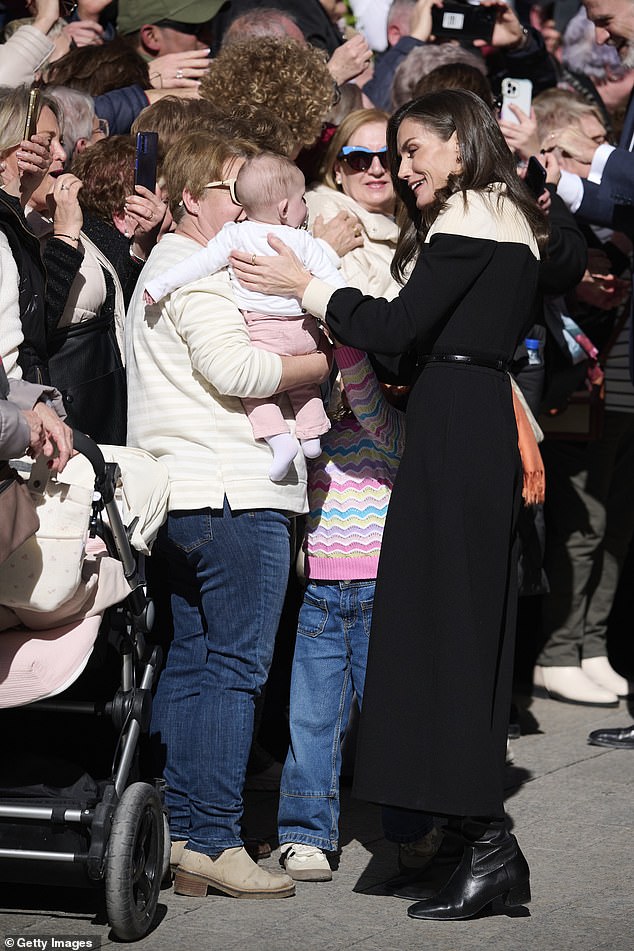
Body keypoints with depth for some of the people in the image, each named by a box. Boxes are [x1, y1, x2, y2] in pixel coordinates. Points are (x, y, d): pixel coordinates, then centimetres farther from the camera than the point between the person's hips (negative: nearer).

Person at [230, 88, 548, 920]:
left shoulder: (467, 217, -7)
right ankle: (484, 845, 10)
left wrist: (306, 288, -4)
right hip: (485, 423, 10)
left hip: (452, 428, -10)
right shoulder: (510, 219, 21)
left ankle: (488, 844, -12)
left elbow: (398, 329, -14)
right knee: (469, 622, 9)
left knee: (441, 620, -9)